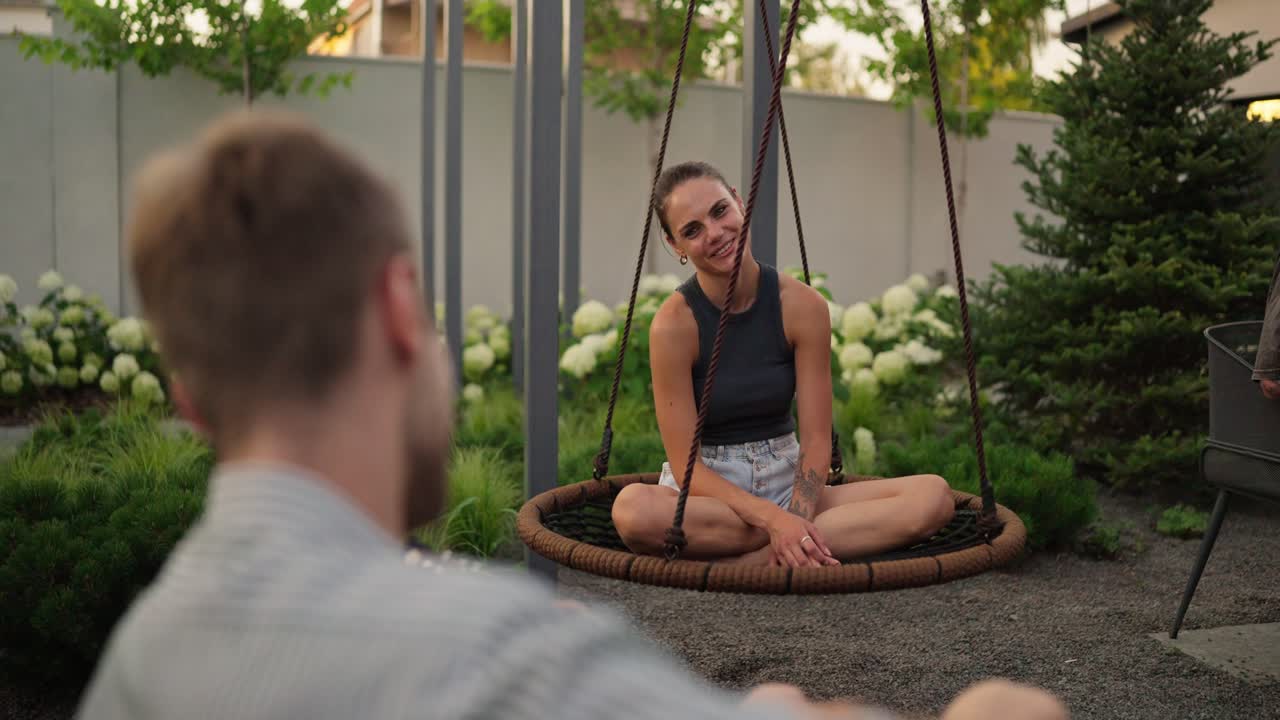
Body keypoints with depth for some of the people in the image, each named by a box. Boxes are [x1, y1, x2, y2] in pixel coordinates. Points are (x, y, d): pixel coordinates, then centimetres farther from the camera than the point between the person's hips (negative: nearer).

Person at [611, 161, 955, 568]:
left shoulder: (803, 306, -7)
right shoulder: (674, 324, -14)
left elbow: (816, 442, -6)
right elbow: (687, 467, -15)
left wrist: (794, 527, -22)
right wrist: (775, 520, -27)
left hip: (786, 485, 3)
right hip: (705, 494, -3)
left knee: (934, 496, -19)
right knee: (634, 509, -39)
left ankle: (740, 563, -23)